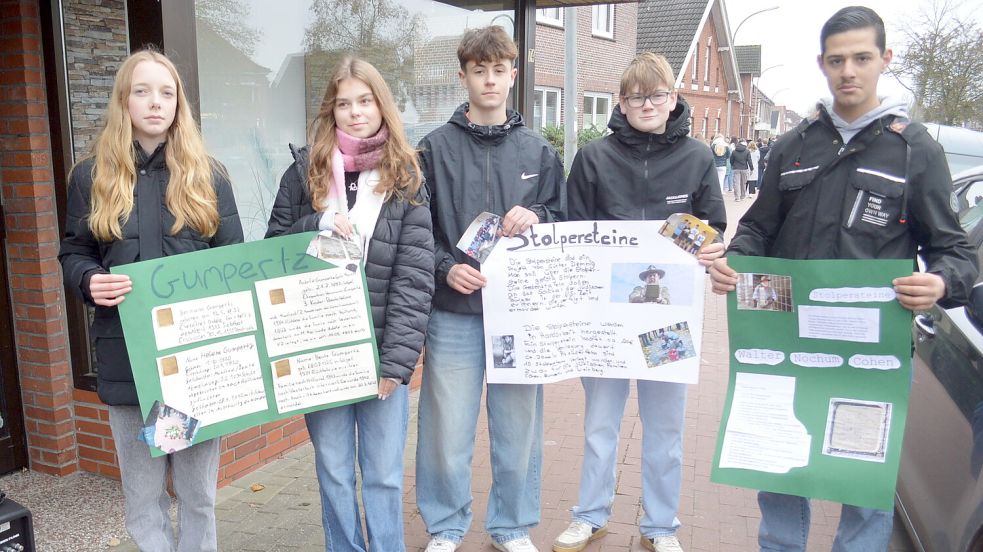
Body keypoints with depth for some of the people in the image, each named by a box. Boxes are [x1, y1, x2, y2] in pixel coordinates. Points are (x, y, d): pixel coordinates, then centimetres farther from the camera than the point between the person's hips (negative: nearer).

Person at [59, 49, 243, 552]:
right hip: (128, 356, 1)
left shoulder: (207, 175, 6)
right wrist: (91, 281, -12)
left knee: (198, 491, 9)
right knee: (142, 495, 9)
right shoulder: (91, 176, 6)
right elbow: (72, 255, 12)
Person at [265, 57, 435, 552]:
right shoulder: (305, 170, 3)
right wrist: (317, 227, -12)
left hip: (381, 350, -1)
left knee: (384, 474, 8)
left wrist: (397, 360, -13)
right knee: (333, 472, 12)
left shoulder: (406, 178, -1)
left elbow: (414, 279, -6)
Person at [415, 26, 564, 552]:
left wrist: (536, 217, -10)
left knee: (518, 428, 11)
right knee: (447, 430, 7)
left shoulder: (537, 150, 8)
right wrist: (446, 268, -15)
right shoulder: (435, 147, 2)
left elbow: (562, 218, 11)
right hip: (454, 314, -1)